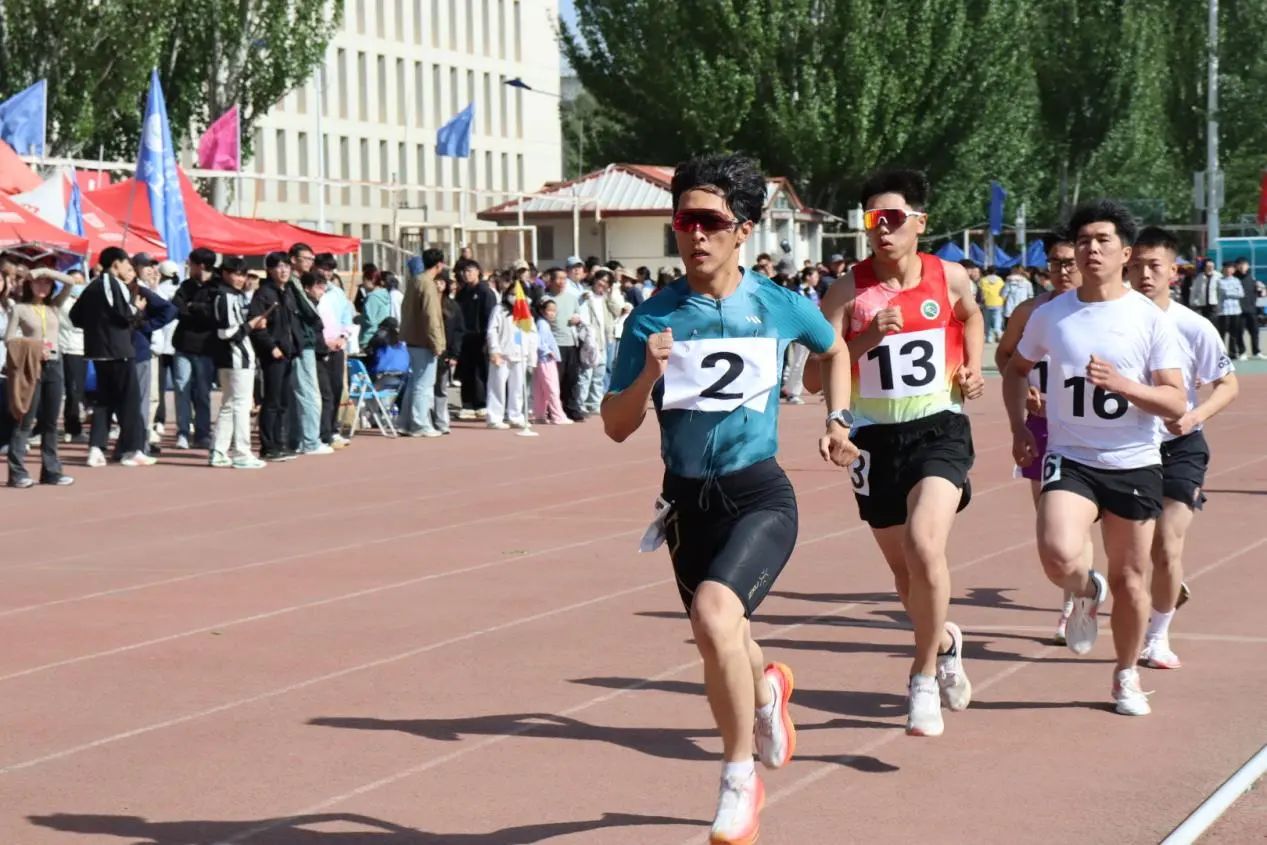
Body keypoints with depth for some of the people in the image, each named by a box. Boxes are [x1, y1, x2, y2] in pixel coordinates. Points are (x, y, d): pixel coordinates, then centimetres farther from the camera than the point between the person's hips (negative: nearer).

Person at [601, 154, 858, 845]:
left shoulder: (780, 307, -3)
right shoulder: (653, 317, -3)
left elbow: (835, 350, 20)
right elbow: (616, 428, -2)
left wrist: (837, 419, 10)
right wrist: (649, 374, -18)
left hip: (760, 495, -3)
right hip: (687, 500, 3)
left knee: (714, 614, -29)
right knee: (723, 643, 19)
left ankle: (740, 780, -10)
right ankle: (767, 689, 59)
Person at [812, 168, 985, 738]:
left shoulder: (950, 278, 0)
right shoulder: (848, 291, -6)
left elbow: (971, 316, 25)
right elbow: (815, 378, -11)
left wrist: (973, 369, 8)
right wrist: (867, 338, -23)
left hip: (939, 429, -1)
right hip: (876, 436, 2)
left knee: (924, 547, -24)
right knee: (902, 568, 14)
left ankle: (923, 679, -8)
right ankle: (944, 641, 46)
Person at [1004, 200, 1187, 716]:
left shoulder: (1151, 320, -6)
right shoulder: (1050, 316, 0)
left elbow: (1176, 403, -9)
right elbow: (1016, 368, 19)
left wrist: (1120, 383, -25)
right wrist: (1019, 428, 7)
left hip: (1134, 463, 0)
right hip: (1070, 459, 0)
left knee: (1129, 576, 9)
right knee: (1059, 556, -25)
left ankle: (1126, 674, 31)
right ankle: (1087, 593, 11)